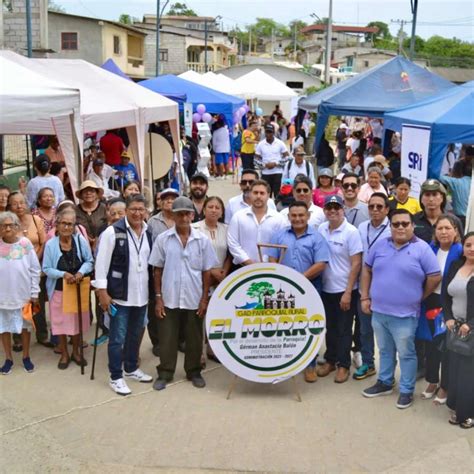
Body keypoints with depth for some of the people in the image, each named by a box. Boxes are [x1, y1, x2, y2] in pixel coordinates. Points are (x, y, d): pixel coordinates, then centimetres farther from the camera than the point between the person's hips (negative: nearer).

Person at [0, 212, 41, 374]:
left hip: (23, 293, 0)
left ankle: (26, 357, 31)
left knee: (25, 325, 14)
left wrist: (34, 293, -2)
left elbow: (35, 269, -3)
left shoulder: (25, 243, -9)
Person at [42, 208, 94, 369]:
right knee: (61, 322, 10)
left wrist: (81, 272, -22)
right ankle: (64, 354, 29)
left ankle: (75, 352, 33)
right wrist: (63, 274, -22)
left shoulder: (80, 240, -10)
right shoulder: (50, 244, -11)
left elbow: (89, 261, -4)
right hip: (58, 290, -1)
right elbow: (46, 269, -8)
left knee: (78, 321, 13)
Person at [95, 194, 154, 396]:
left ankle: (131, 368, 36)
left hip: (142, 295, 5)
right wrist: (102, 291, -14)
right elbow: (101, 263, -11)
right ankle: (116, 377, 14)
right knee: (117, 338, 2)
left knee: (135, 335, 19)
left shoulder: (149, 233, 4)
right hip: (120, 295, -5)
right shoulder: (113, 232, -12)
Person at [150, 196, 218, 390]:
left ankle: (194, 372, 28)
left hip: (194, 299, 1)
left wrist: (205, 298, -2)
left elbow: (206, 272, 2)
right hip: (169, 298, 0)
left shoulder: (203, 240, -3)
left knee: (194, 338, 12)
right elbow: (158, 271, 1)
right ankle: (165, 373, 22)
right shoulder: (162, 239, -4)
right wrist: (158, 298, -2)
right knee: (167, 338, 8)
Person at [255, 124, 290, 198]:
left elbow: (286, 156, -1)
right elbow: (256, 158, 6)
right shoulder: (261, 144, 2)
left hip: (278, 172, -2)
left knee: (277, 193, -4)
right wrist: (264, 165, -11)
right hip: (265, 173, 2)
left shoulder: (280, 143, -2)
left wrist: (276, 163, -12)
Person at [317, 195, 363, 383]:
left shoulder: (351, 232, -13)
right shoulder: (321, 229, 1)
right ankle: (330, 360, 31)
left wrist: (348, 292, -16)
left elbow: (356, 264, -14)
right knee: (330, 327, 17)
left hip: (344, 290, -5)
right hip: (326, 288, 5)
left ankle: (343, 365, 19)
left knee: (344, 329, 7)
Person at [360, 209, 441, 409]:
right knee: (385, 351, 20)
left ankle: (407, 390, 22)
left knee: (406, 354, 8)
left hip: (404, 314, -4)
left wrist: (419, 298, 0)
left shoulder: (422, 248, -10)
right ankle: (385, 382, 36)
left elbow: (435, 277, -9)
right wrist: (365, 297, 6)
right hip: (378, 311, 4)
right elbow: (367, 269, 11)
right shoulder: (380, 245, 4)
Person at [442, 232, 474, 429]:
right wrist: (448, 318, -3)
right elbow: (446, 295, 10)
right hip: (456, 327, 5)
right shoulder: (455, 267, 7)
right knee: (455, 369, 10)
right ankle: (457, 408, 23)